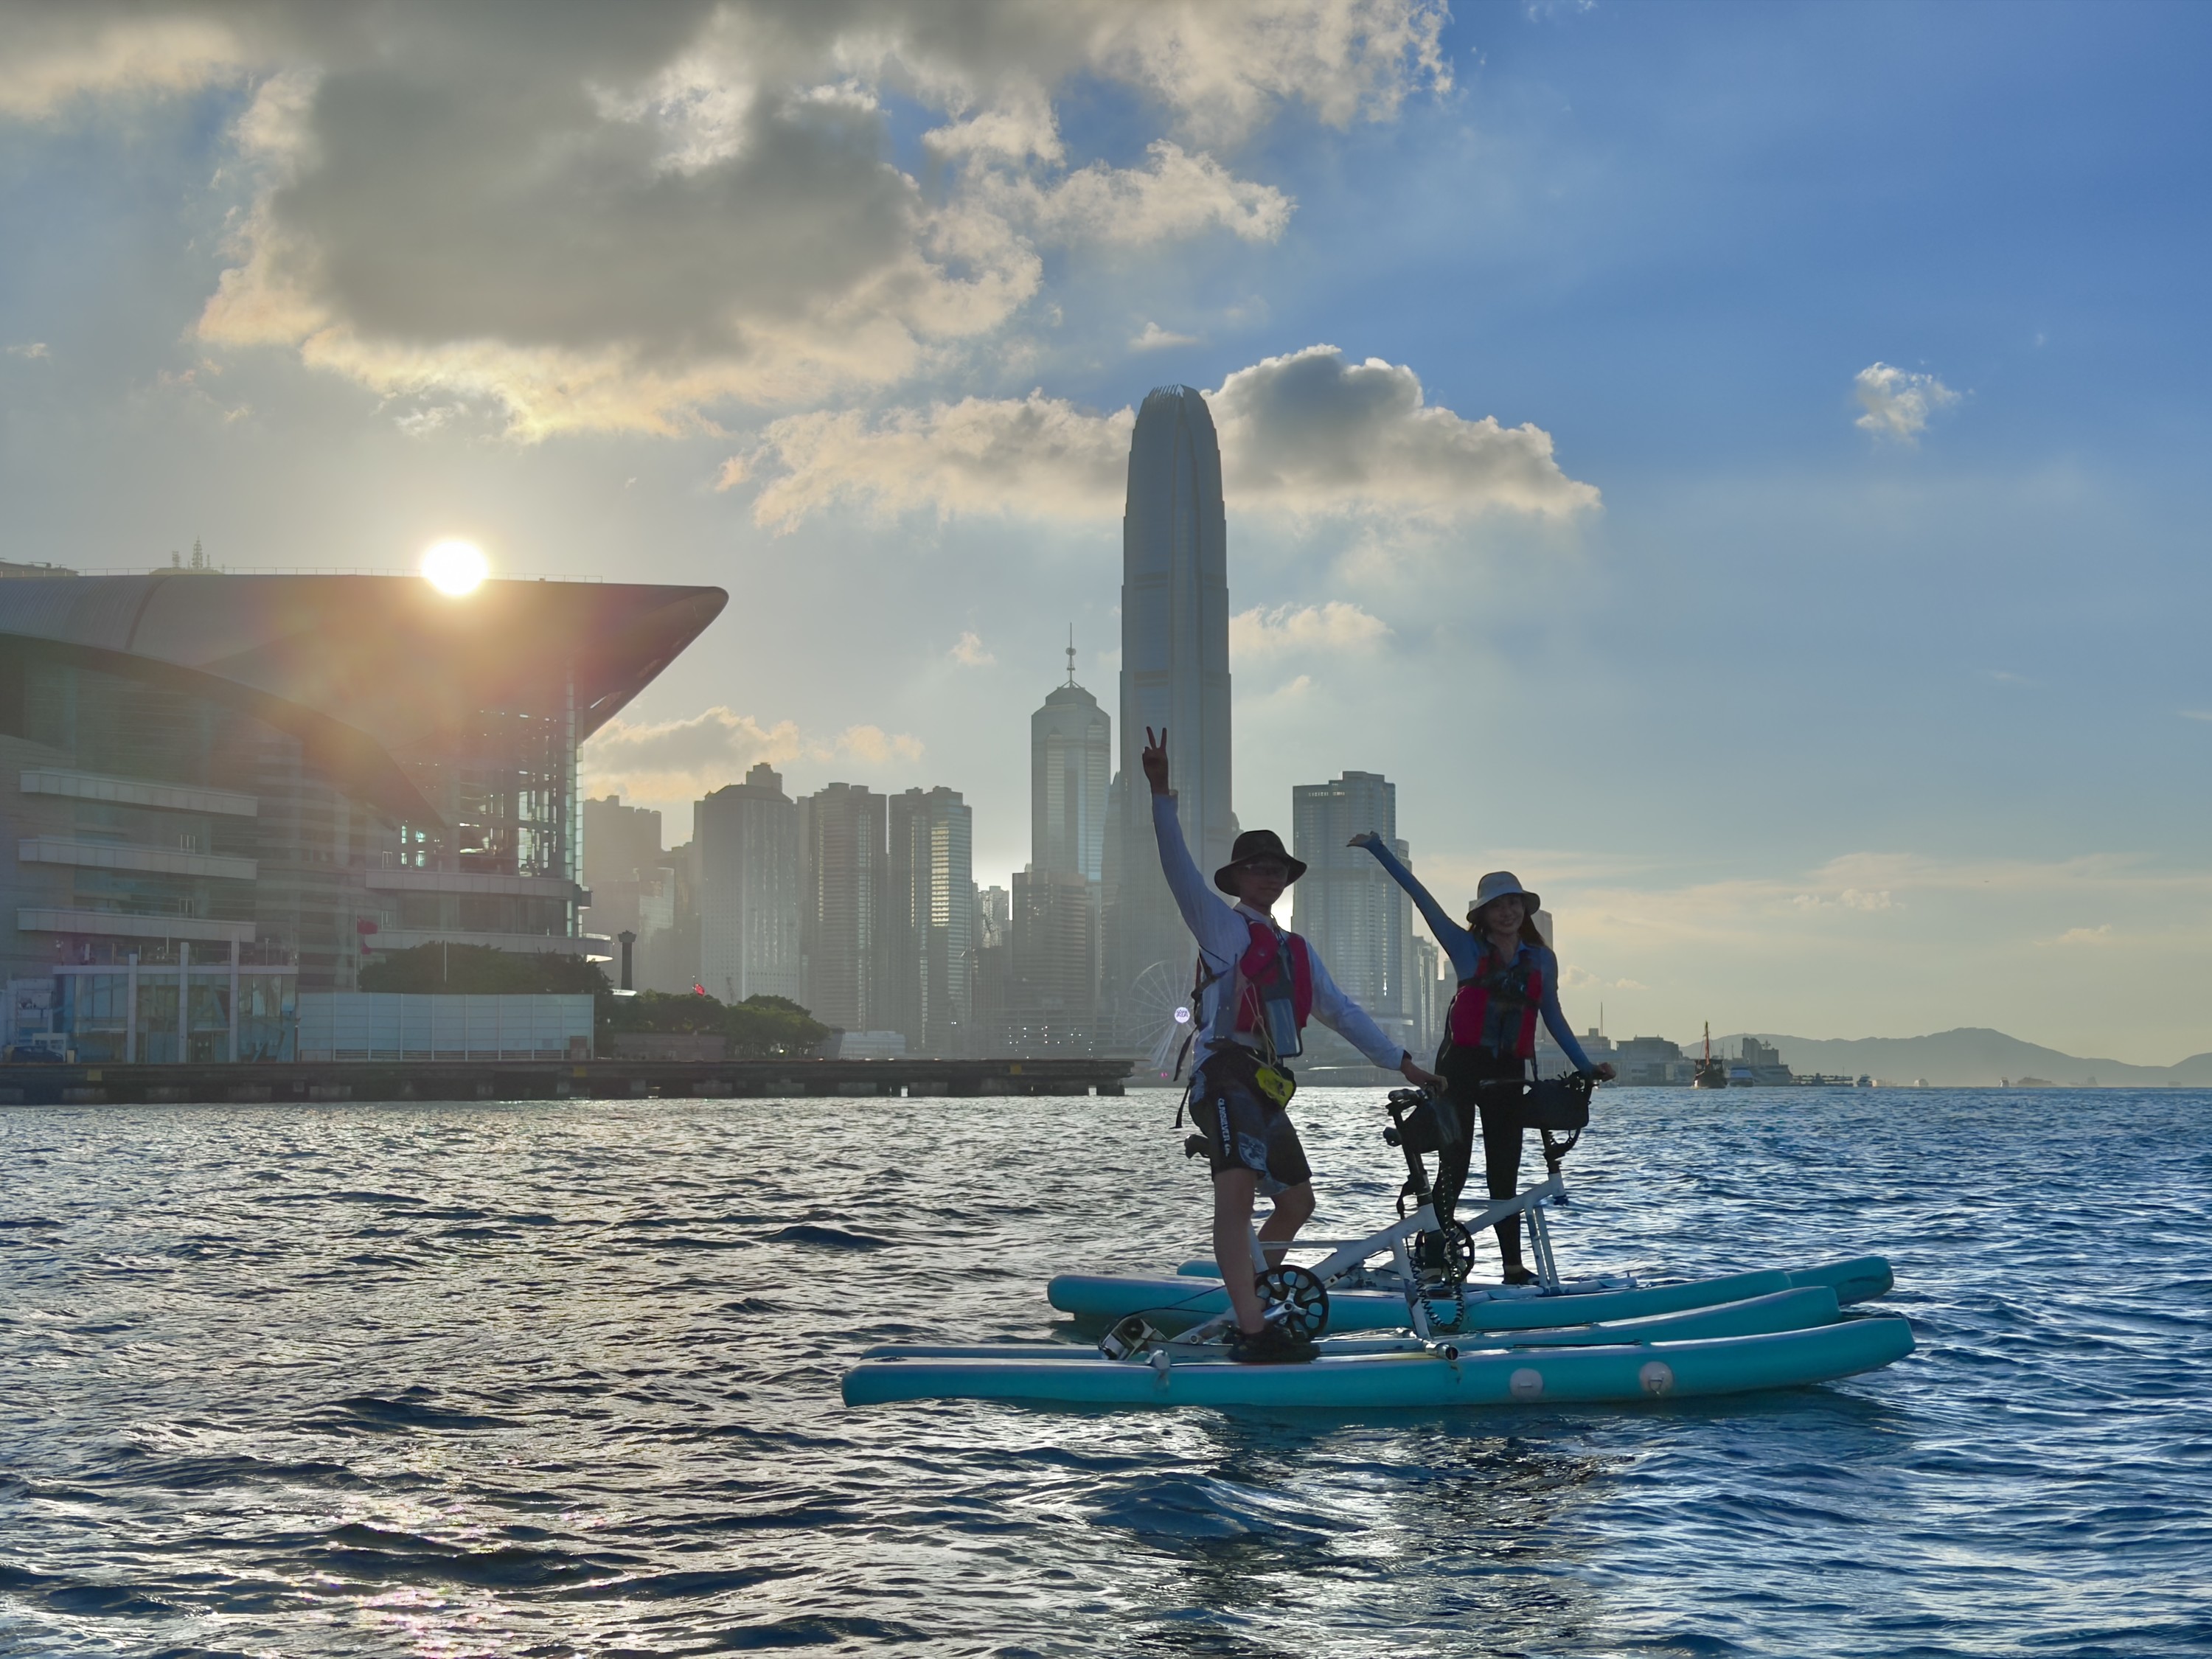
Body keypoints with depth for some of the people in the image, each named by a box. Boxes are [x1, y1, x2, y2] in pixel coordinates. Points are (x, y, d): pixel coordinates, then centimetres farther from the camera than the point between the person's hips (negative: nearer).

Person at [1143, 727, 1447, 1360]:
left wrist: (1404, 1064, 21)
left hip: (1267, 1090, 9)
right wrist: (1161, 794, -23)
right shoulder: (1219, 925, 4)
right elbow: (1180, 869, -11)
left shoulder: (1297, 952, 23)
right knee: (1237, 1189, -25)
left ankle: (1247, 1317, 27)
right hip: (1226, 1076, -9)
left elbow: (1342, 1012, 25)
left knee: (1296, 1201, 14)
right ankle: (1252, 1331, -37)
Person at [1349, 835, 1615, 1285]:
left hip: (1507, 1073, 3)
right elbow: (1421, 897, -4)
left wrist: (1585, 1066, 15)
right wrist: (1379, 850, -8)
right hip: (1460, 1066, -3)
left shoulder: (1542, 959, 9)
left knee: (1505, 1174, 8)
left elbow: (1553, 1017, 17)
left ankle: (1514, 1265, 12)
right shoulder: (1468, 949, 1)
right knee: (1453, 1167, -5)